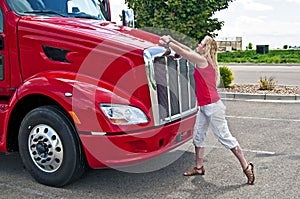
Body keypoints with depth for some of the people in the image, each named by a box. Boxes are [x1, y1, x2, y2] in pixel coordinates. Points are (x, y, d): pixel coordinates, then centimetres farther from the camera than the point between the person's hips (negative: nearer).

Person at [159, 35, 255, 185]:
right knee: (198, 136, 14)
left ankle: (246, 167, 4)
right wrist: (171, 40, 22)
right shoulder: (203, 60, 12)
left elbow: (182, 52, -9)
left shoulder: (201, 60, -13)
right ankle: (199, 168, 25)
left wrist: (168, 42, 5)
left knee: (225, 137, -5)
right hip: (204, 106, 10)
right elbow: (188, 50, 22)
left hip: (212, 106, -10)